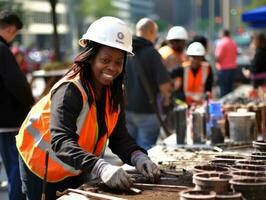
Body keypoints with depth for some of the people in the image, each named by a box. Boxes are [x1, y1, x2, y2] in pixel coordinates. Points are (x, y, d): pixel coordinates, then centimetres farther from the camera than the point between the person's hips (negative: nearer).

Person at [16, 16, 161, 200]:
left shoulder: (114, 92, -7)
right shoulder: (69, 90, -30)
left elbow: (119, 137, -11)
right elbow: (61, 142, -42)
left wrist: (139, 158, -32)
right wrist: (101, 168, -56)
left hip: (75, 171, 7)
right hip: (42, 167, -7)